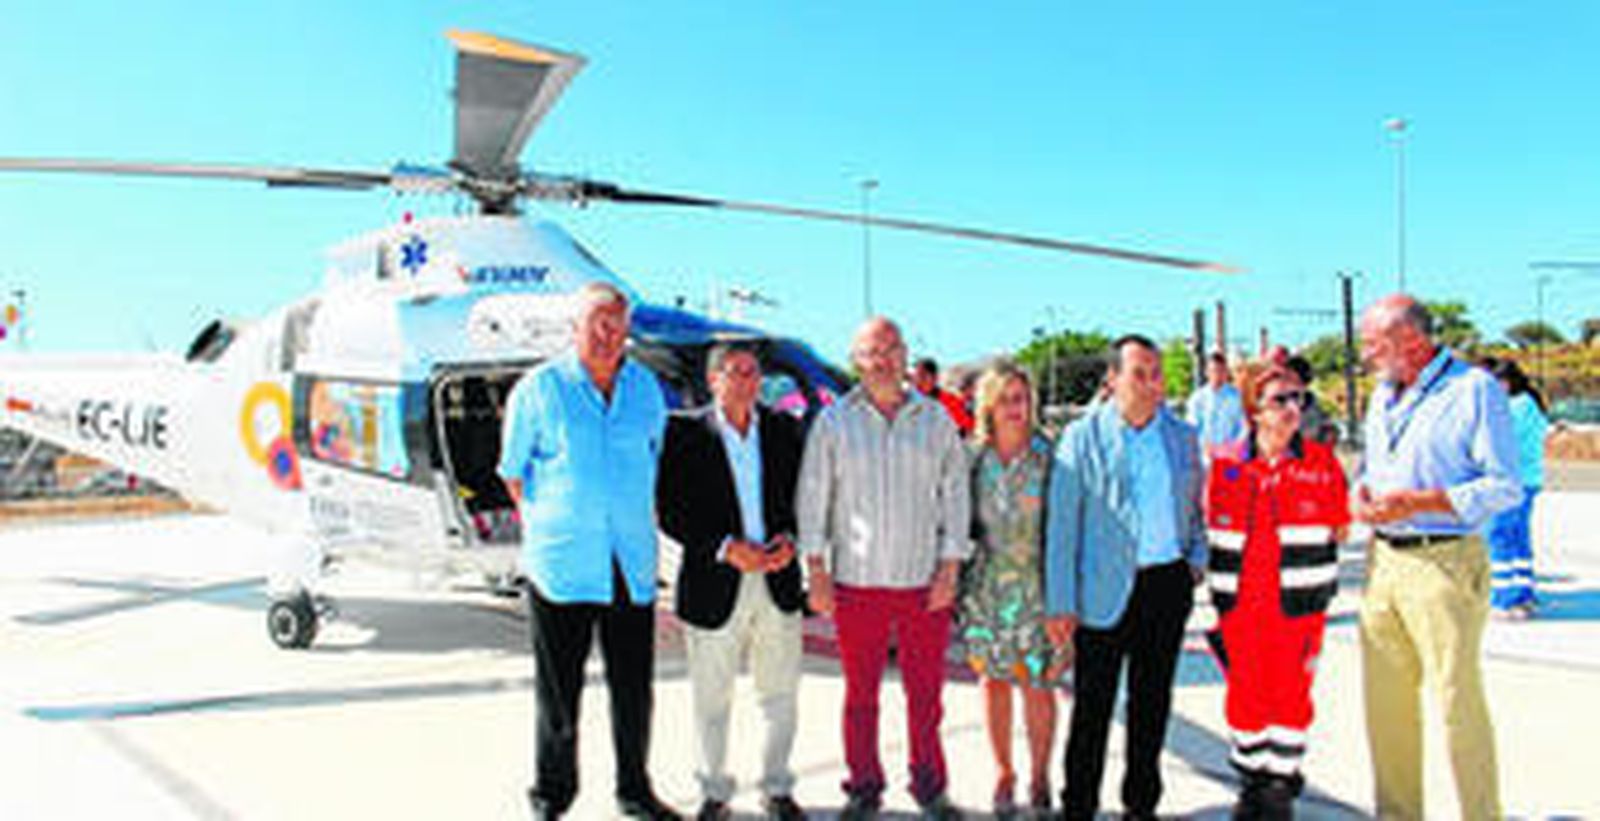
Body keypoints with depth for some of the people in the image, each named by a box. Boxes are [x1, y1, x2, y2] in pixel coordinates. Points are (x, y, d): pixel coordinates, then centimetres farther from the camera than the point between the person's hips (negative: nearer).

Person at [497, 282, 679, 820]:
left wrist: (645, 523, 12)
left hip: (632, 564, 3)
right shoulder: (539, 389, -2)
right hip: (560, 564, -3)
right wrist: (545, 525, 1)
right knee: (558, 689, 7)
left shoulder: (646, 387, 9)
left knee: (634, 687, 11)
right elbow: (513, 471, 6)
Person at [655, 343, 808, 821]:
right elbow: (670, 512, -7)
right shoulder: (685, 434, -4)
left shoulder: (783, 429, 7)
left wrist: (790, 539, -8)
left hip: (778, 583, 3)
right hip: (714, 586, -3)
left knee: (781, 695, 12)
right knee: (712, 700, 9)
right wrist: (725, 547, -17)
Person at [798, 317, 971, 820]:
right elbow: (813, 496, 3)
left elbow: (955, 495, 6)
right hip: (856, 581, 0)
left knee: (926, 693, 8)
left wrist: (950, 568, 0)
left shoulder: (936, 419, 5)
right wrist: (816, 569, -2)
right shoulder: (835, 420, 3)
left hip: (924, 582, 1)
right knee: (861, 694, 8)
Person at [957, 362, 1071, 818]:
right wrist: (955, 574, 5)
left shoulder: (1047, 455, -5)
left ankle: (1039, 776, 20)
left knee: (1038, 684, 2)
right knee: (993, 678, 8)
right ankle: (1003, 772, 25)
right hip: (986, 583, 2)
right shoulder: (974, 456, 1)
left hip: (1036, 584, -2)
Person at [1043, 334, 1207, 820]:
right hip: (1104, 590, -4)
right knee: (1092, 707, 3)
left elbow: (1196, 506, 19)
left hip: (1169, 585, 4)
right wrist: (1060, 603, -10)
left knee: (1152, 702, 15)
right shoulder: (1084, 437, -6)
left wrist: (1198, 558, 3)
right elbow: (1060, 525, -7)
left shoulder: (1183, 436, 6)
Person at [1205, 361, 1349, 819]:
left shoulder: (1322, 462, -1)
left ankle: (1282, 783, 22)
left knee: (1291, 692, 4)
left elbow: (1338, 529, 7)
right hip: (1241, 604, 1)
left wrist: (1306, 571, 4)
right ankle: (1252, 778, 27)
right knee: (1245, 692, 9)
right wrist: (1225, 581, 9)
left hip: (1298, 602, -1)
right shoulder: (1225, 465, 1)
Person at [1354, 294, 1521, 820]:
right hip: (1382, 559, 7)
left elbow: (1505, 486, -10)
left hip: (1444, 564, -7)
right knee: (1386, 700, 10)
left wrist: (1419, 502, -18)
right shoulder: (1382, 395, 16)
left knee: (1458, 702, -3)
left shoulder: (1475, 390, -6)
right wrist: (1360, 494, 2)